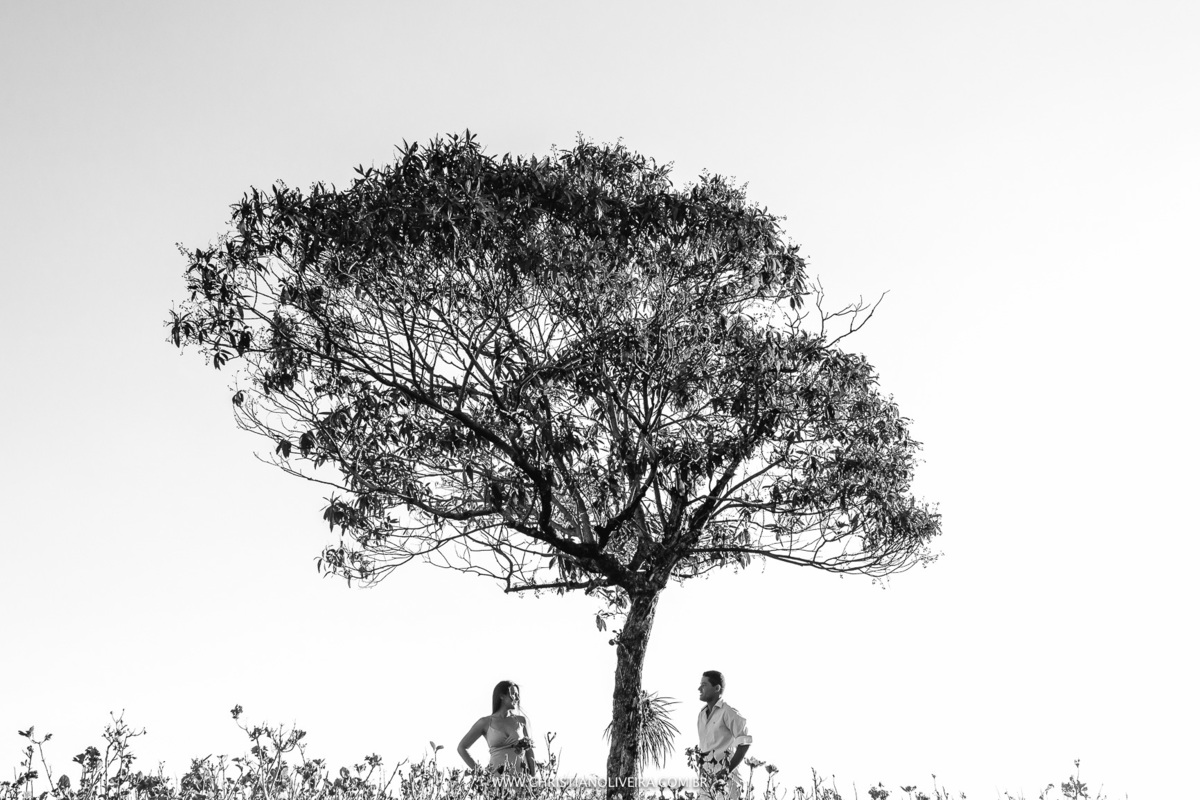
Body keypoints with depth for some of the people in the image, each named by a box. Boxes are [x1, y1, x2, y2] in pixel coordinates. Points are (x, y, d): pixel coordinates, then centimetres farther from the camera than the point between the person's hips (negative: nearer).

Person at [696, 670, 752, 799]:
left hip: (724, 775, -7)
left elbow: (744, 743, -13)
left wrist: (729, 769, -13)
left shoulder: (728, 712, -10)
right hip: (706, 775, 7)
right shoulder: (702, 714, 13)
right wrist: (701, 768, 7)